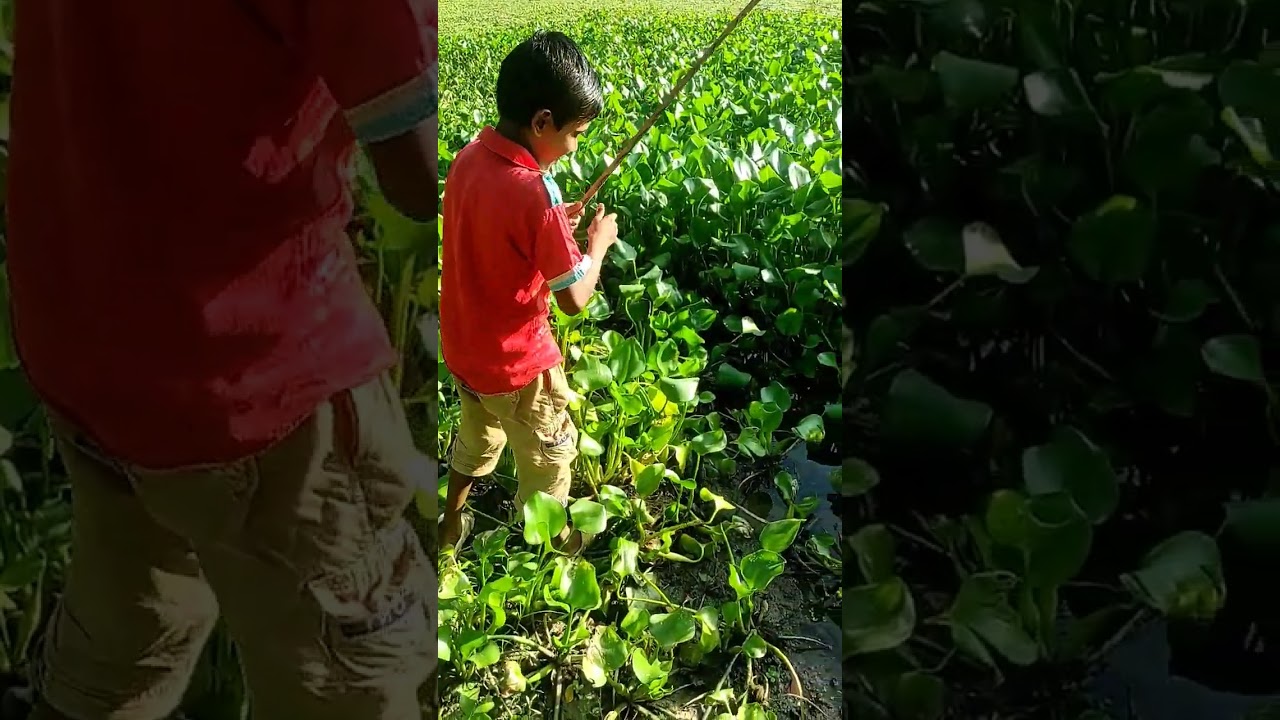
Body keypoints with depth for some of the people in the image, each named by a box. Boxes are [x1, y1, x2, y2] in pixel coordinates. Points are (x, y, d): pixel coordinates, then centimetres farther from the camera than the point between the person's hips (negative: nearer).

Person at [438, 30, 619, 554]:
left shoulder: (467, 159, -7)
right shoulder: (533, 194, -31)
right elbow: (575, 299, -22)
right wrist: (599, 241, -7)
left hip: (462, 348, 7)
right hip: (516, 363, -7)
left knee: (478, 438, 31)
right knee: (549, 456, 19)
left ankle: (450, 525, 50)